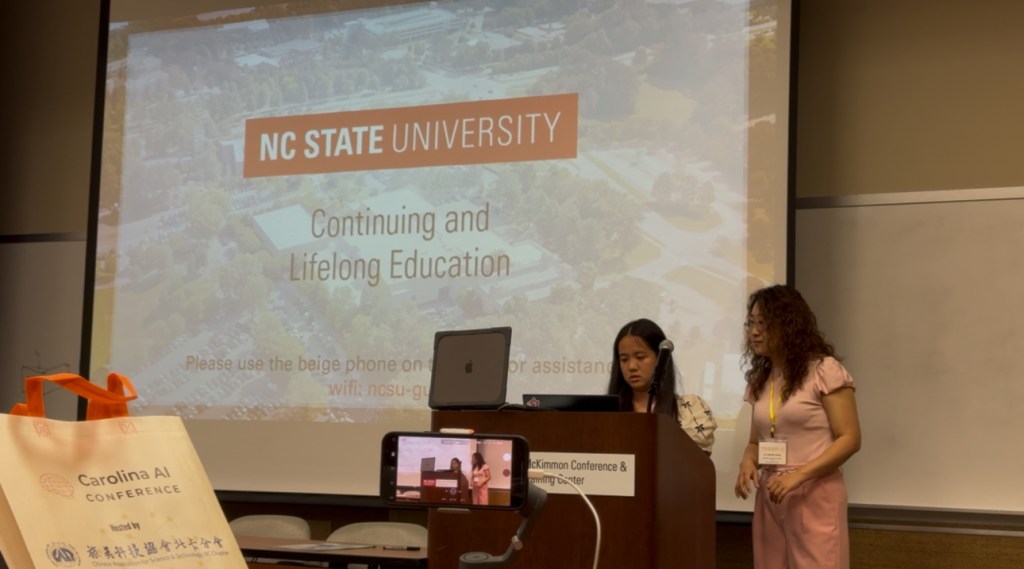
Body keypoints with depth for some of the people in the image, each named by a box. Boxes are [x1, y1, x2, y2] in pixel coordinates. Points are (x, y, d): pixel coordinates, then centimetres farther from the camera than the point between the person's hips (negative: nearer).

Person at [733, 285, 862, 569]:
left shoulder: (824, 370, -7)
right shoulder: (759, 380, 13)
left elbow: (850, 439, -11)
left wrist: (798, 475, -20)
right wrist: (748, 463, -5)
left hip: (816, 495, -6)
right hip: (771, 496, 6)